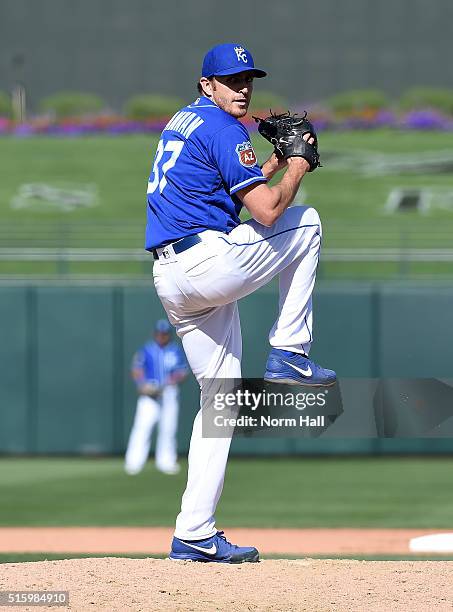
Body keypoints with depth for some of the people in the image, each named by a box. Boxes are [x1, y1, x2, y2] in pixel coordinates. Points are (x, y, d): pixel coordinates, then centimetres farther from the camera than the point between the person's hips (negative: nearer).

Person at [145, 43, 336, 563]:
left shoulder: (180, 122, 23)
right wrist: (297, 168, 4)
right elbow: (266, 210, -13)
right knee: (306, 222, 12)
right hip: (208, 261, -9)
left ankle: (194, 535, 4)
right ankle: (289, 354, 7)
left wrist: (278, 159, 18)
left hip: (170, 280, 9)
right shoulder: (221, 128, -8)